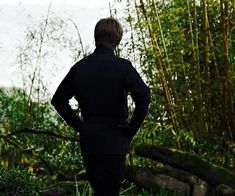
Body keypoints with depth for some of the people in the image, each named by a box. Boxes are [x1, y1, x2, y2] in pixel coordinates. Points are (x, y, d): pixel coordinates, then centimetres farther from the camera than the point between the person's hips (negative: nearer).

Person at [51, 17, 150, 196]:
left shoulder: (80, 67, 5)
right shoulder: (122, 66, -9)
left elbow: (58, 100, 12)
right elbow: (143, 96, -20)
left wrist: (79, 126, 12)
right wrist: (131, 129, -8)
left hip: (88, 141, 5)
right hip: (113, 142, -5)